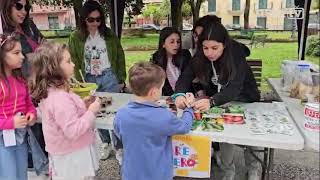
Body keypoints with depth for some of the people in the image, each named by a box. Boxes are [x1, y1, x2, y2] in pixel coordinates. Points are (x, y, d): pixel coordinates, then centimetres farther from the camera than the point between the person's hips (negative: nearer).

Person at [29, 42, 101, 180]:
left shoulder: (51, 92, 1)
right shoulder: (60, 98, -30)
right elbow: (73, 130, -31)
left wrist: (82, 106, 3)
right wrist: (91, 112, -22)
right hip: (73, 156, -9)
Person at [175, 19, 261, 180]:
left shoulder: (236, 55, -30)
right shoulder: (200, 57, -18)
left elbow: (234, 88, -40)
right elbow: (185, 77, -23)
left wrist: (211, 102, -58)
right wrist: (180, 95, -45)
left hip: (245, 101, -2)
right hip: (220, 102, 3)